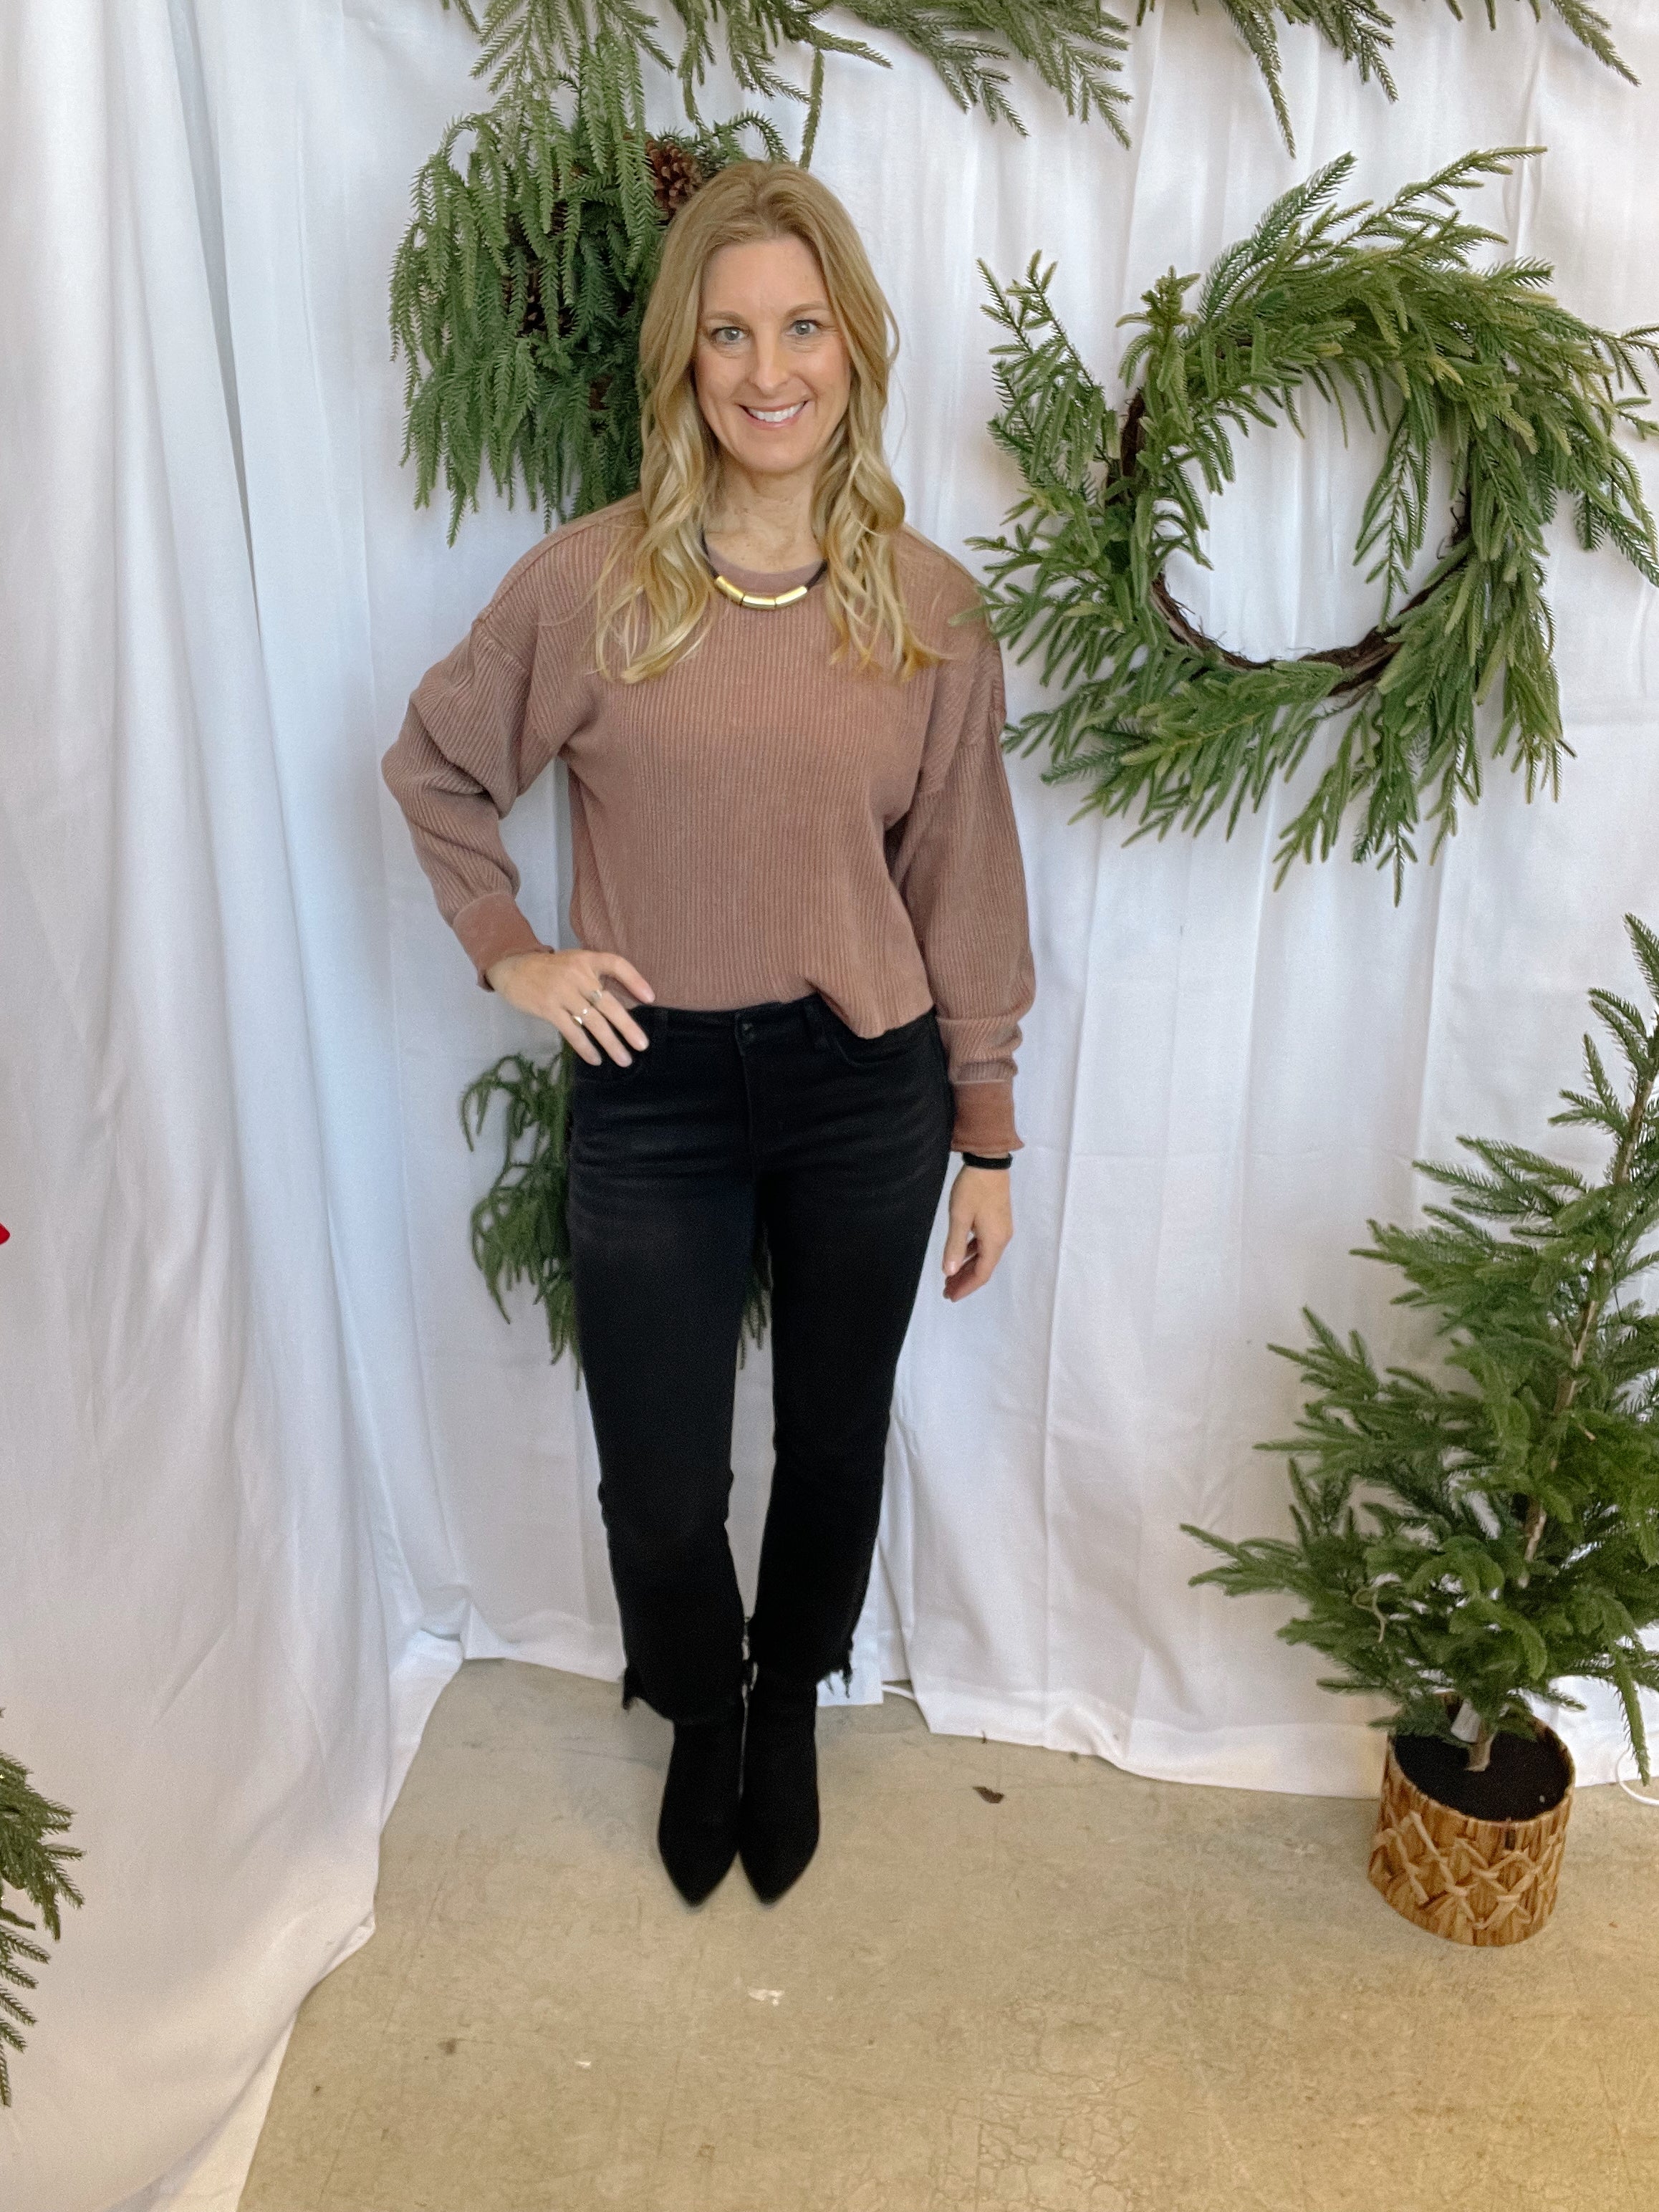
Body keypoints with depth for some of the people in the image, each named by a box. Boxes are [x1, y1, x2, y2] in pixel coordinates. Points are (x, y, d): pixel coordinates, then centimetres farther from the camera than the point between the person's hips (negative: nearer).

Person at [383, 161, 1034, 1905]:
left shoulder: (928, 606, -3)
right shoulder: (588, 584, -6)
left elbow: (965, 880, 1)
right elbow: (435, 769, 9)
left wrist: (987, 1136, 3)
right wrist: (511, 956, -1)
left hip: (865, 1091, 1)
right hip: (654, 1096, -1)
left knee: (833, 1446, 18)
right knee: (660, 1491, 8)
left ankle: (790, 1713, 48)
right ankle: (700, 1719, 43)